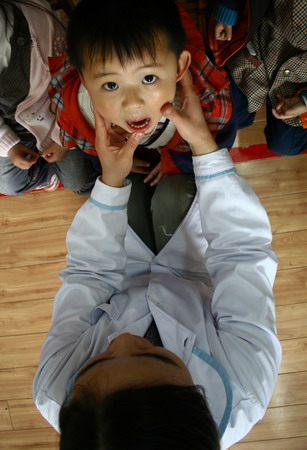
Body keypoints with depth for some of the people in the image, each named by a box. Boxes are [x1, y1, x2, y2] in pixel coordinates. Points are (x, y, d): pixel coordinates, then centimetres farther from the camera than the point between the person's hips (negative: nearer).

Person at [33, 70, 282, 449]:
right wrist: (205, 146, -34)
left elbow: (88, 272, -22)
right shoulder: (244, 393, -42)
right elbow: (244, 249, -31)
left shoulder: (55, 394, -37)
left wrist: (110, 182, -29)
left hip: (122, 293, 1)